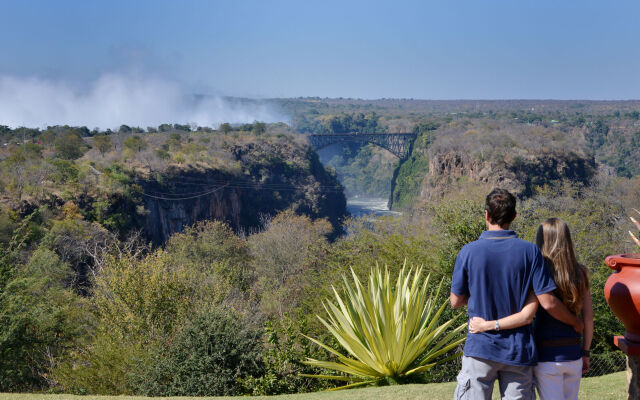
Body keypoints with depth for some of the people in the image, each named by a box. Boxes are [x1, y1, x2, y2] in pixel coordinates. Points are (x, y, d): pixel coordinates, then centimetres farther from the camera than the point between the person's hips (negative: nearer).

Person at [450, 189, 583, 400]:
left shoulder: (468, 252, -7)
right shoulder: (529, 251, -7)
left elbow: (456, 301, 2)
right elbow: (548, 302, -8)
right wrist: (576, 322, 8)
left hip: (480, 348, -1)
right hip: (518, 351, 1)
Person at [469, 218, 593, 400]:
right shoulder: (580, 274, 3)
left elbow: (526, 316, -22)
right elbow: (588, 319, 6)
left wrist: (486, 325, -18)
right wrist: (585, 353, 16)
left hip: (548, 356, -5)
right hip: (573, 354, 5)